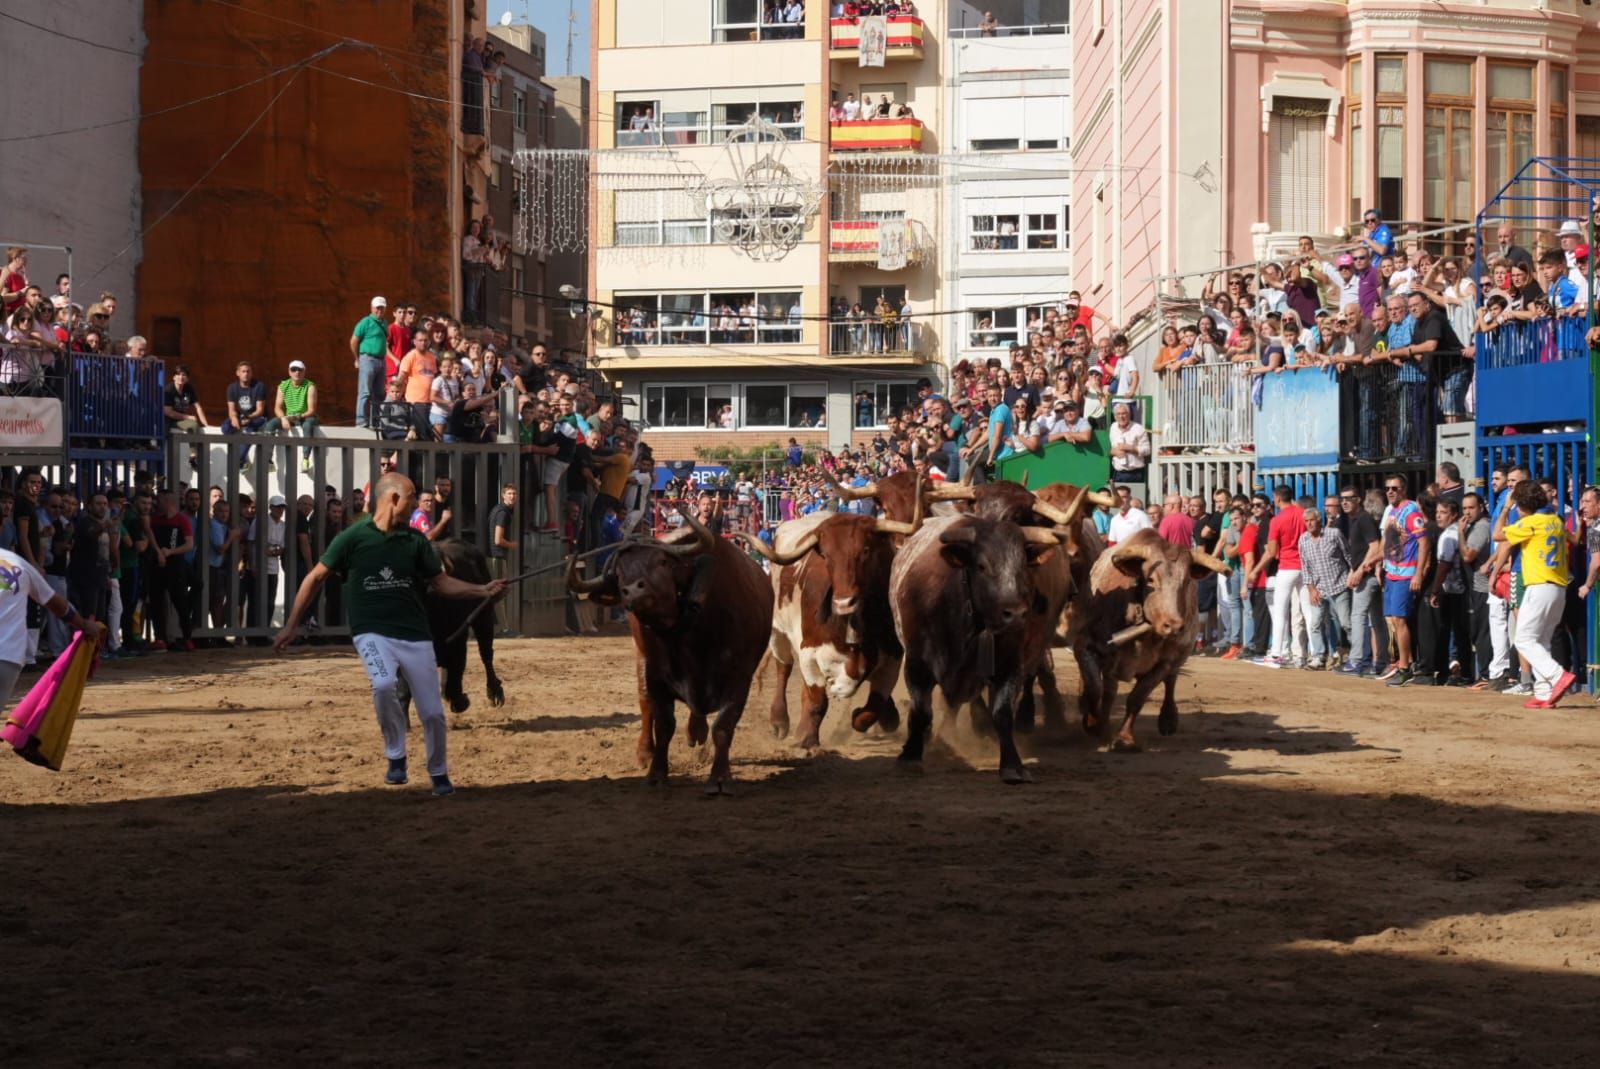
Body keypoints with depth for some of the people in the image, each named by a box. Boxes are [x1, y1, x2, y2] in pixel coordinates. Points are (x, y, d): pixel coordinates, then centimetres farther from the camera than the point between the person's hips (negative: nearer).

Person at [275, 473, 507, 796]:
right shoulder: (354, 537, -4)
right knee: (384, 685, -32)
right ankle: (396, 757, -9)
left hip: (415, 635, 4)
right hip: (373, 633, -3)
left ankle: (439, 773, 28)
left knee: (433, 712, 2)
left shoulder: (415, 540, 6)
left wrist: (483, 590, -1)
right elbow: (316, 578, 2)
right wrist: (291, 625, 1)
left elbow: (441, 582, 12)